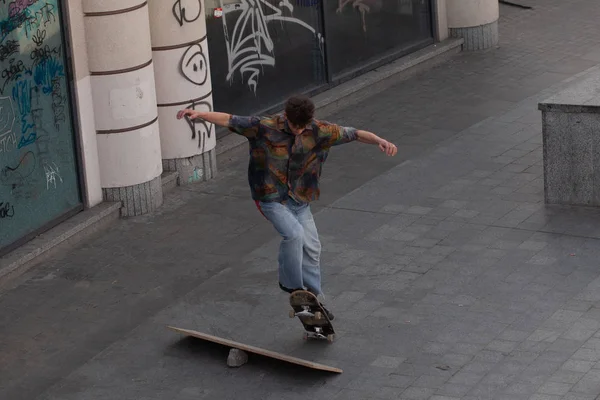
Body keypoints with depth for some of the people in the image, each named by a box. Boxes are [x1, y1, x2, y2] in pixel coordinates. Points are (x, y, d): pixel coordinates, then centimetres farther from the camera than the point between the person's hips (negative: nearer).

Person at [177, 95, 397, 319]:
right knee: (294, 233, -26)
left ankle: (314, 299, 21)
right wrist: (201, 114, -26)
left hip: (300, 200, 4)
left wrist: (379, 141, -28)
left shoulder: (319, 131, -12)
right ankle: (291, 284, -5)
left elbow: (354, 134, -12)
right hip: (271, 198, -4)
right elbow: (229, 120, -14)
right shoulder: (265, 127, -18)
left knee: (312, 247, 4)